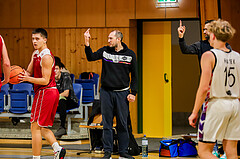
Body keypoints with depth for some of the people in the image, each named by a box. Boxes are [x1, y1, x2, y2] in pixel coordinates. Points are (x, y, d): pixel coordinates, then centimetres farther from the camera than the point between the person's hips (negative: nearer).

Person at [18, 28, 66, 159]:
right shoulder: (35, 54, 14)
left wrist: (28, 79, -29)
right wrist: (22, 75, -5)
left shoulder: (46, 57, -16)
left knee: (35, 127, -6)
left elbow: (45, 80, -19)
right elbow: (29, 72, 17)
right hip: (52, 93, 10)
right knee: (43, 127, 14)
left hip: (45, 93, -10)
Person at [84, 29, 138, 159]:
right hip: (106, 92, 1)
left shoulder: (130, 54, 1)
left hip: (122, 93, -1)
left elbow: (134, 75, 6)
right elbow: (91, 57, -1)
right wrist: (87, 43, -15)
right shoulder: (105, 51, 4)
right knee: (107, 123, 1)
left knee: (122, 124, 2)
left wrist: (133, 93, -1)